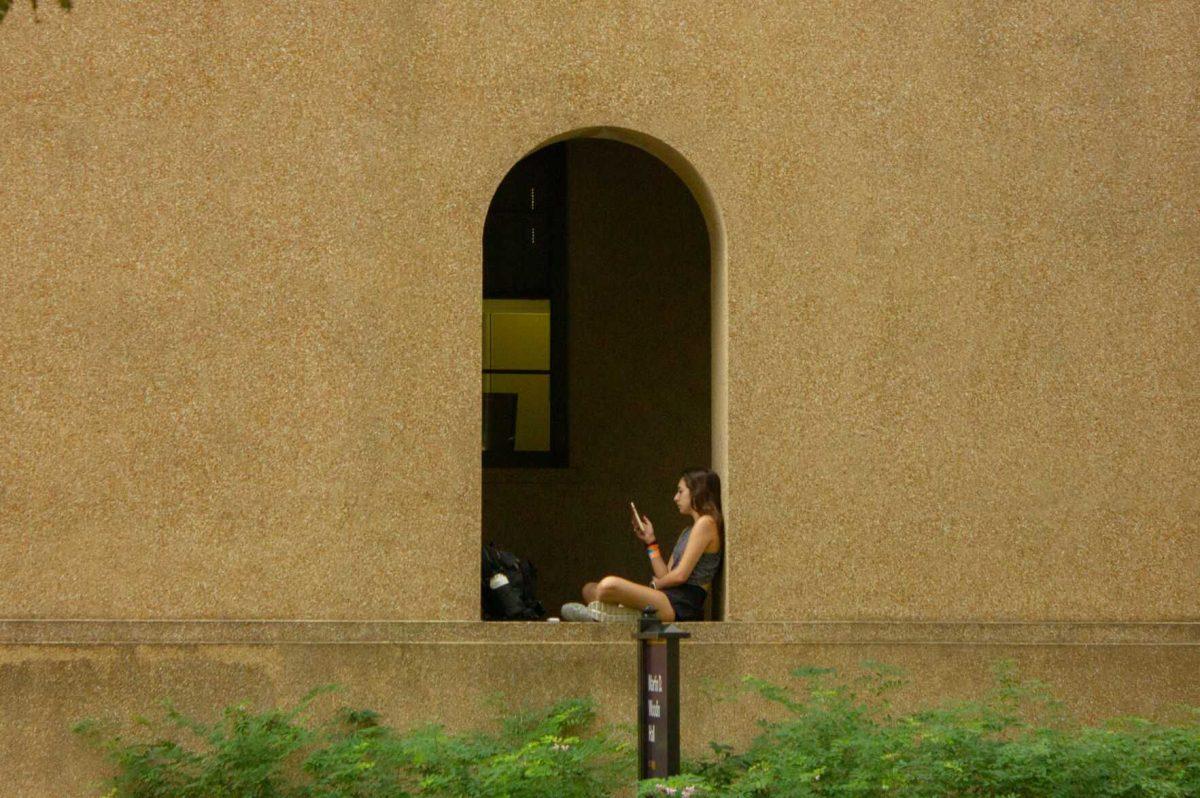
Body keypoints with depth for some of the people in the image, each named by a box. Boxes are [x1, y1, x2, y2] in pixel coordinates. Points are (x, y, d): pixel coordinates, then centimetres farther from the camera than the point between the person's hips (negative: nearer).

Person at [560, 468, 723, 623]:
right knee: (590, 589, 13)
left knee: (609, 585, -29)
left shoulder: (706, 523, -4)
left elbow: (680, 575, -11)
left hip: (682, 606, -10)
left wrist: (656, 584, 4)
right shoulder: (688, 531, 26)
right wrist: (651, 542, 16)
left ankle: (594, 616, -2)